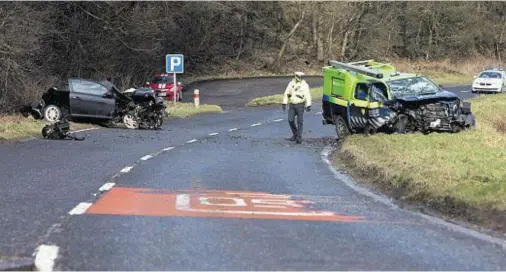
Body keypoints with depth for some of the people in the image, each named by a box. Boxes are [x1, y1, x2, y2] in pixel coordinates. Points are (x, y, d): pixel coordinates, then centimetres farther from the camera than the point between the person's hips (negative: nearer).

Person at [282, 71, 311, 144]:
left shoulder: (304, 85, -4)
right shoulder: (291, 83, 6)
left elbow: (308, 95, -11)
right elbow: (286, 94, 9)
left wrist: (308, 105, -20)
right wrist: (284, 103, 2)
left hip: (300, 105, -4)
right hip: (292, 105, 4)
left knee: (300, 121, -4)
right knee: (290, 120, -1)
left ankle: (299, 138, -1)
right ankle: (295, 134, 19)